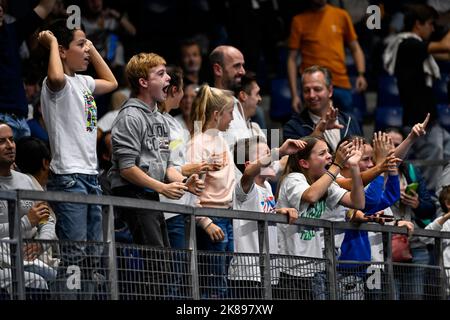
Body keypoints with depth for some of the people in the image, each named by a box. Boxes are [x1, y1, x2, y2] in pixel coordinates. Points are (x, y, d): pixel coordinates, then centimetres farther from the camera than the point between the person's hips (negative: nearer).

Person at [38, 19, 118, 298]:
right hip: (69, 178, -9)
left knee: (94, 255, 11)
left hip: (90, 176, 9)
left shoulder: (83, 82, 16)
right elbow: (57, 78, -36)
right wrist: (52, 43, -19)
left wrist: (93, 49, 25)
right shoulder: (56, 84, -10)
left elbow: (111, 82, 36)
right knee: (74, 255, -12)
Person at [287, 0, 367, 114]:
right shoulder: (300, 20, 3)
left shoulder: (341, 15, 9)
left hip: (342, 85, 2)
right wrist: (294, 95, -5)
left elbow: (355, 49, 14)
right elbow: (292, 59, 2)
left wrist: (361, 74, -4)